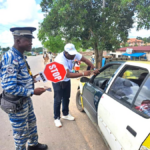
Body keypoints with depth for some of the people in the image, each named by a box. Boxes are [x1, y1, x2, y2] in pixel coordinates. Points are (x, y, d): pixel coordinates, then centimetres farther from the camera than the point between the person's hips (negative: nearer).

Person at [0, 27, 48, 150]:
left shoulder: (19, 56, 4)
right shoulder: (10, 58, -26)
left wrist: (31, 78, 3)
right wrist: (33, 92, -24)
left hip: (25, 100, 9)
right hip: (16, 103, -9)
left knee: (32, 123, 27)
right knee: (21, 132, 13)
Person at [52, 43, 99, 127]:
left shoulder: (74, 54, -18)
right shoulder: (60, 60, -37)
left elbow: (85, 60, -12)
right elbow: (68, 75, -42)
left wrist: (94, 69, -24)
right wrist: (83, 74, -44)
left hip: (66, 80, 6)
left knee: (66, 98, 14)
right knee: (58, 100, 0)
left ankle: (66, 114, 33)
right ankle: (57, 118, 16)